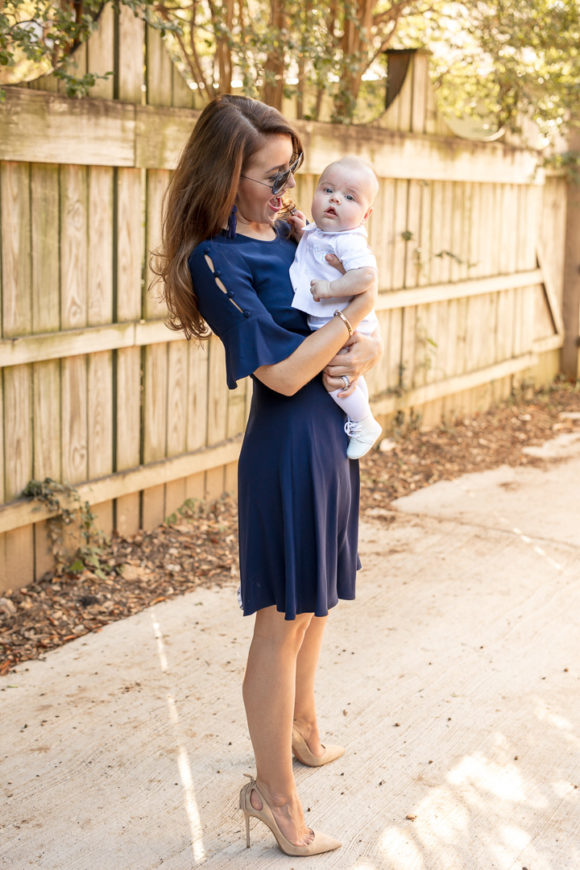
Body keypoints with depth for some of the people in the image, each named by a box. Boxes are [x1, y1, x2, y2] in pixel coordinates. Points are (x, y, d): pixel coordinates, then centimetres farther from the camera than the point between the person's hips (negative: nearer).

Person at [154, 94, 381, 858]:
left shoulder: (290, 240, 9)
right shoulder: (216, 259, -15)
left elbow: (363, 336, 13)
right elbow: (283, 371, -21)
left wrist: (362, 353, -10)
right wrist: (355, 313, -11)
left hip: (334, 436, 8)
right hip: (288, 447, -8)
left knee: (316, 600, 23)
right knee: (283, 619, 1)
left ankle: (301, 731, 45)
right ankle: (276, 795, 15)